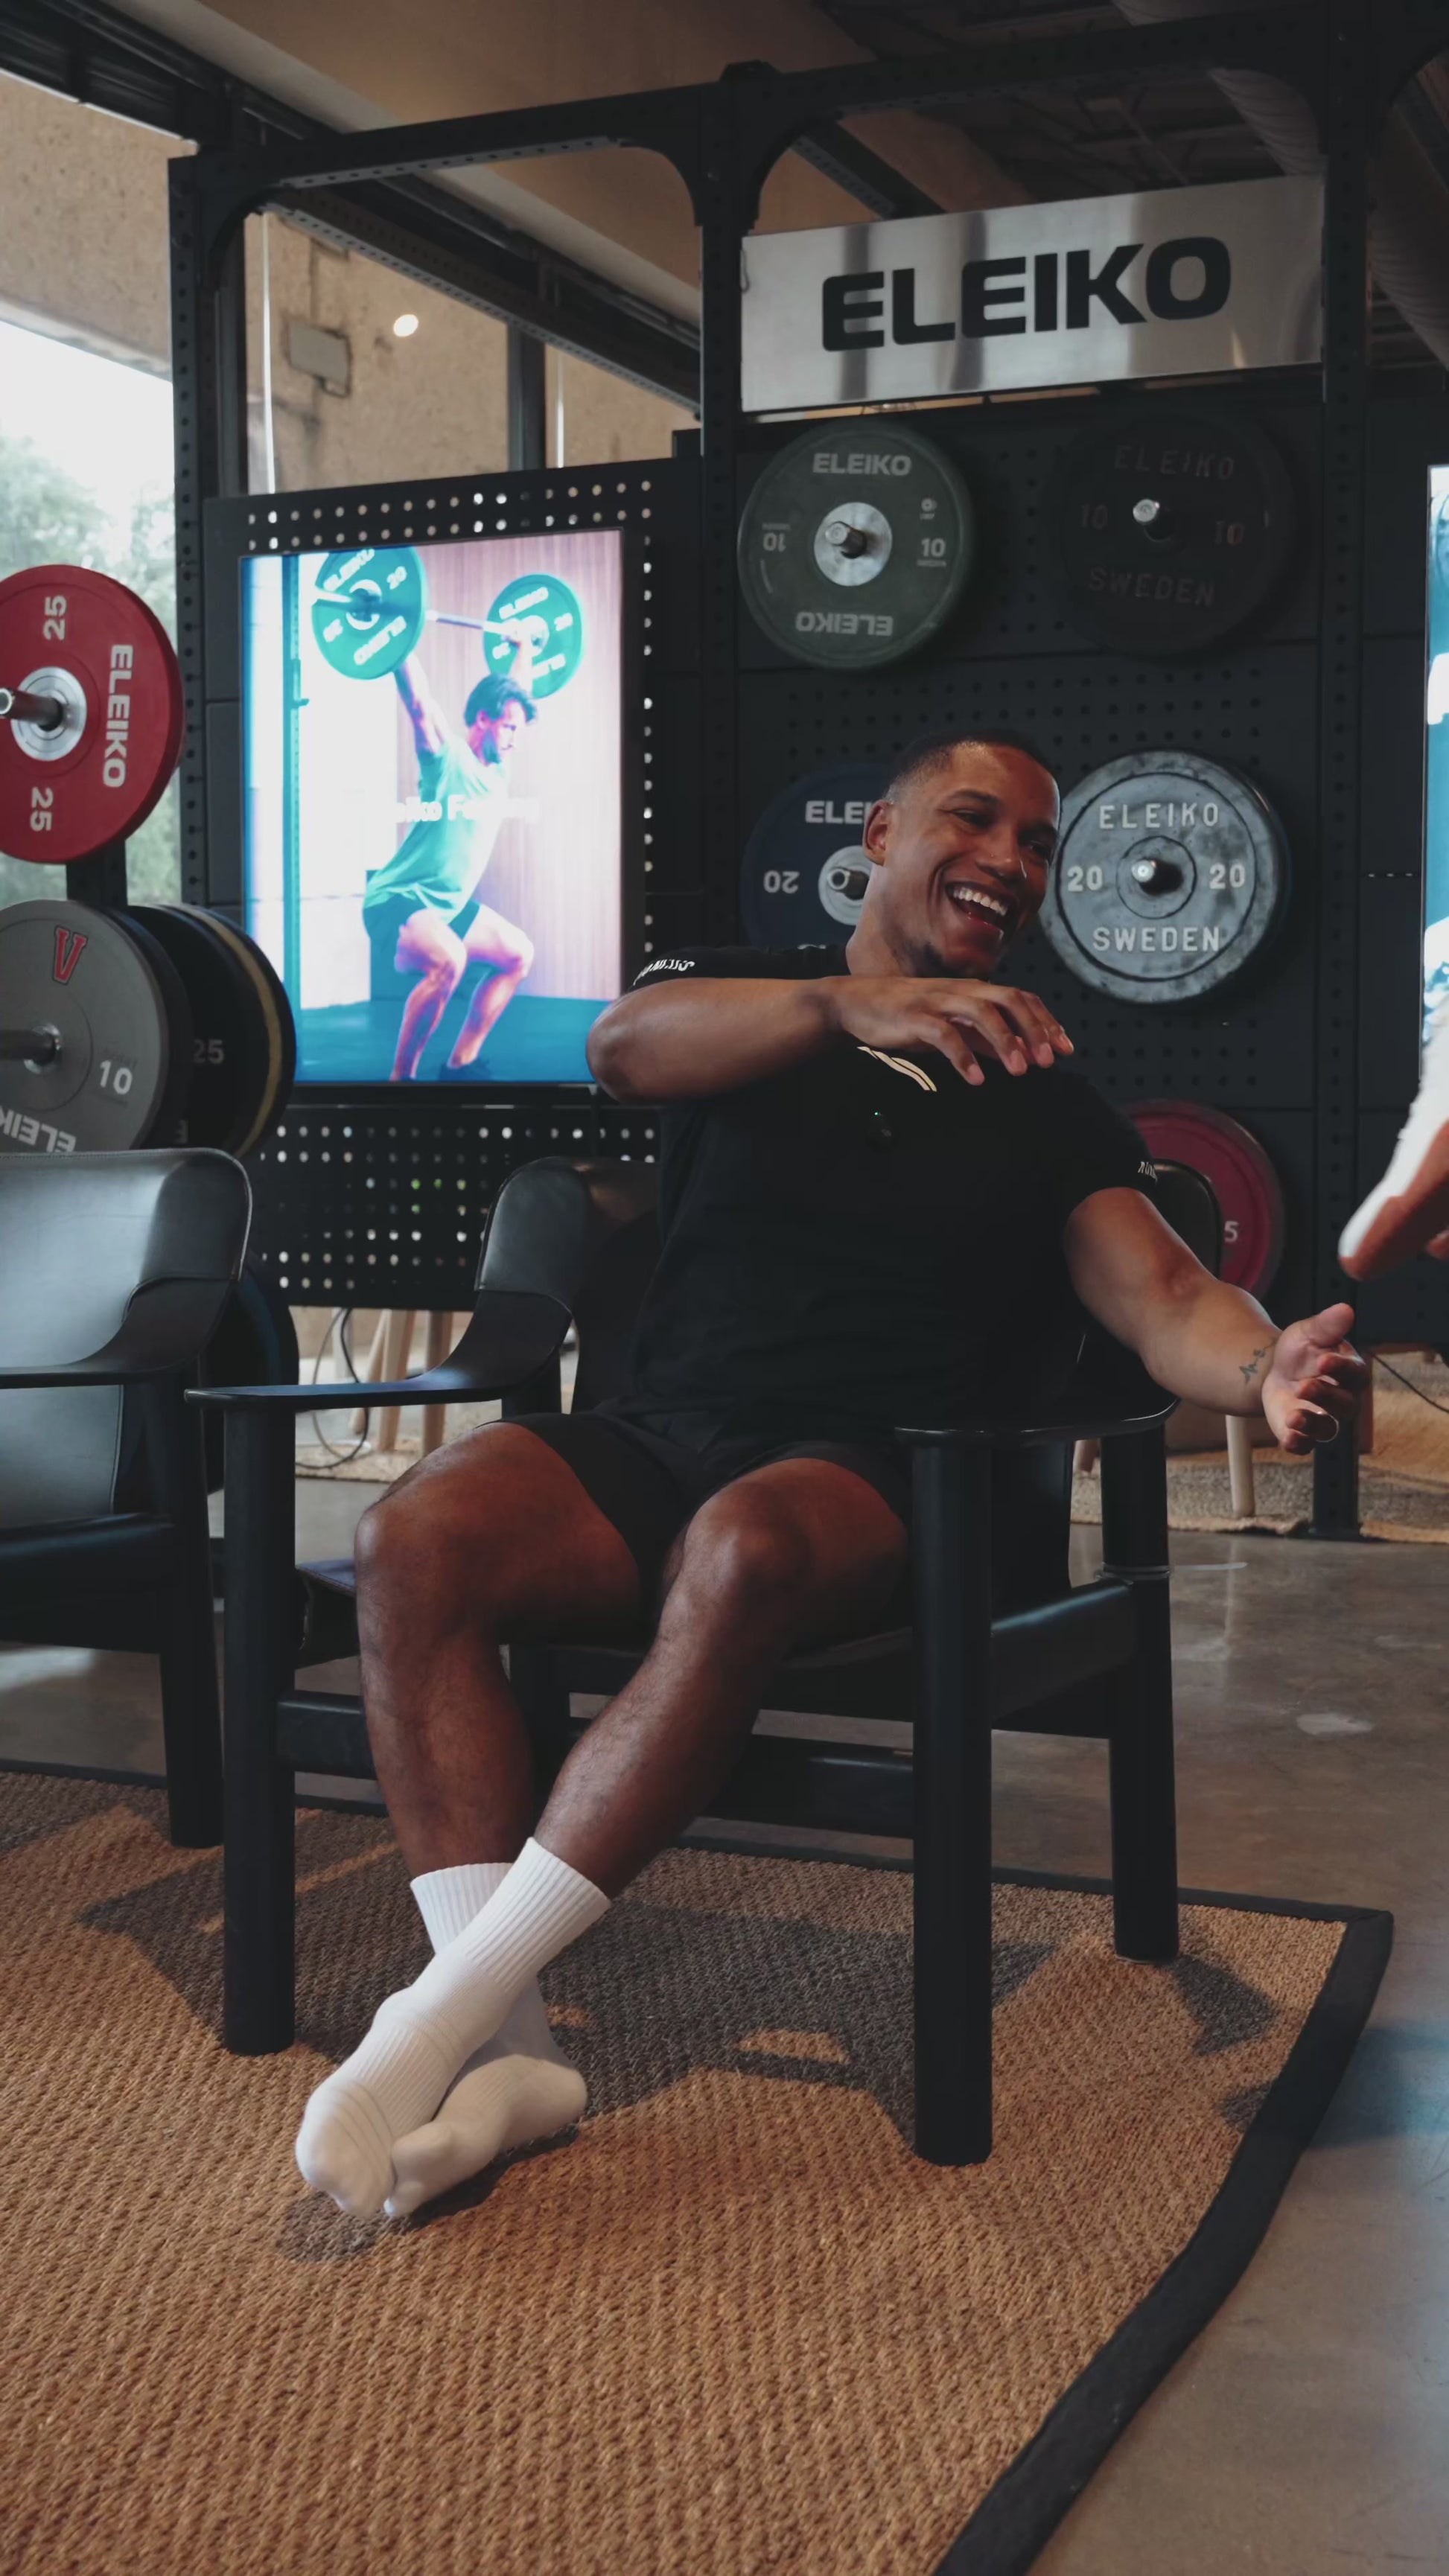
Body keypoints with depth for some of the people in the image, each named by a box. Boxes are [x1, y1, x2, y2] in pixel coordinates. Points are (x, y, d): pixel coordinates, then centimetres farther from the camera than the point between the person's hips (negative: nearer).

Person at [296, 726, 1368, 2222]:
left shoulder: (1049, 1107, 18)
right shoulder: (746, 995, 16)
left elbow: (1163, 1297, 1)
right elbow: (624, 1046, -9)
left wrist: (1267, 1369, -24)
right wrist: (851, 1005, -28)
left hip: (871, 1478, -1)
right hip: (662, 1438, 2)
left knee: (743, 1554, -38)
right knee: (415, 1542, -29)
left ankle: (446, 2008, -32)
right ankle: (507, 2053, -30)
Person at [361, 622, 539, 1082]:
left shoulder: (498, 767, 7)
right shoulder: (448, 758, -15)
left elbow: (516, 687, 23)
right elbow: (418, 699, -28)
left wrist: (524, 646, 31)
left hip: (448, 905, 10)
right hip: (398, 903, -10)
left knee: (518, 954, 18)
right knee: (449, 959, -37)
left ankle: (461, 1062, 20)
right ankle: (401, 1076, -23)